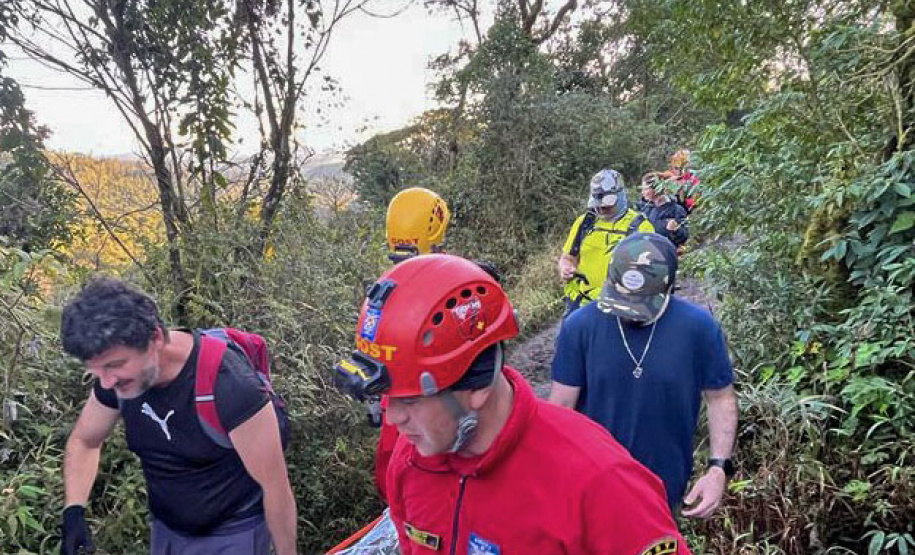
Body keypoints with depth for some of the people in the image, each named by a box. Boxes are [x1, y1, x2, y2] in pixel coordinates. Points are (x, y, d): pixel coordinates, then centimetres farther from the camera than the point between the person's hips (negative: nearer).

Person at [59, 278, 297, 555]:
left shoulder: (230, 385, -34)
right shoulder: (116, 376, -14)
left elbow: (275, 485, -24)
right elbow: (83, 441, 7)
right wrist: (73, 512, -8)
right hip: (165, 531, 6)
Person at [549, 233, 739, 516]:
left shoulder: (698, 328, -15)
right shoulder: (579, 326, -15)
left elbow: (720, 397, -3)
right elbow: (561, 404, -10)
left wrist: (718, 468, -10)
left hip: (663, 489, 0)